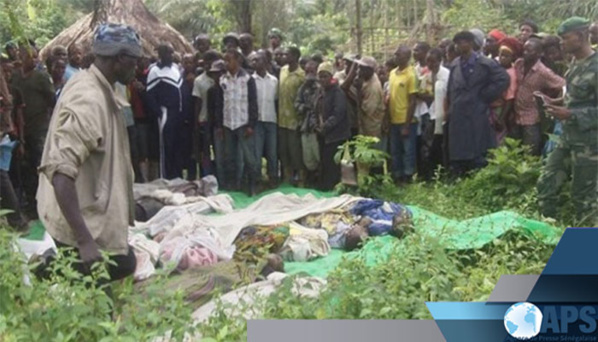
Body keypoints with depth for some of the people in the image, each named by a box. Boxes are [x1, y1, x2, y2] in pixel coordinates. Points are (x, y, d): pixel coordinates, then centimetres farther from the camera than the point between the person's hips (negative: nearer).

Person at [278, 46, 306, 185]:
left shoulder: (301, 75, -13)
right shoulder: (282, 70, 6)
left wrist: (300, 118, -10)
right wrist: (277, 112, 11)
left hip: (294, 118, -6)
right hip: (281, 117, 6)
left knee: (294, 148, 3)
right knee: (282, 148, 12)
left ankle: (297, 174, 18)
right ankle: (287, 173, 25)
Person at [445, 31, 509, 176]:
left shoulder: (485, 64, -5)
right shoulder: (455, 64, 12)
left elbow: (503, 79, -8)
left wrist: (485, 96, -9)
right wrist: (451, 107, 8)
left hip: (476, 117, -5)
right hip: (457, 117, 6)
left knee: (478, 157, -2)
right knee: (457, 157, 8)